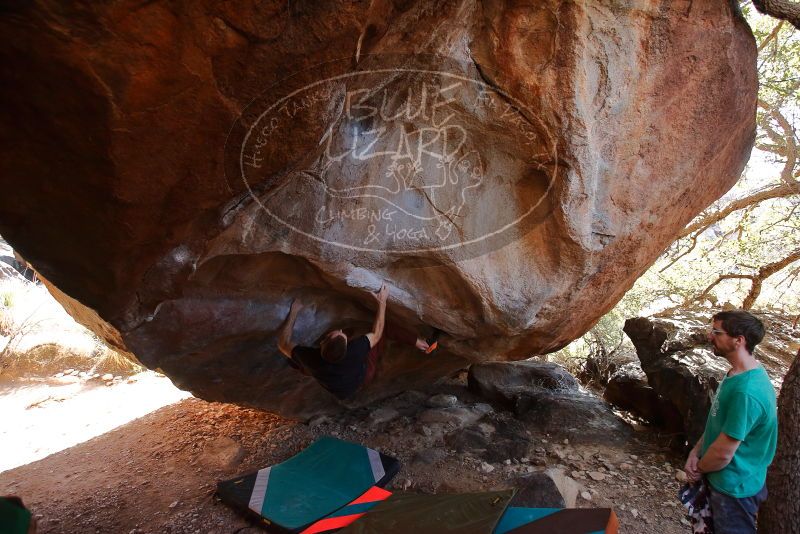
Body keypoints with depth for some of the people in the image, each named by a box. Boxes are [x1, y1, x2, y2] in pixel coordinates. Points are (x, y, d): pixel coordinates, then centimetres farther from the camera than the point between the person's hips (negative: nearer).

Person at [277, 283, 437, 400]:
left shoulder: (312, 359, -41)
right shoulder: (354, 351, -45)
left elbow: (283, 344, -22)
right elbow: (376, 334, -25)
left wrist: (293, 312, -18)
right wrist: (382, 302, -24)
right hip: (363, 379, -1)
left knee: (294, 359, 9)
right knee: (384, 328, -6)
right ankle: (419, 342, 6)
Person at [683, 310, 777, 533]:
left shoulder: (746, 392, -34)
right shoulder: (737, 373, -1)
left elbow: (723, 453, -27)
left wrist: (699, 469, -9)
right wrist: (695, 452, -1)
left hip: (734, 488, -8)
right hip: (721, 480, 8)